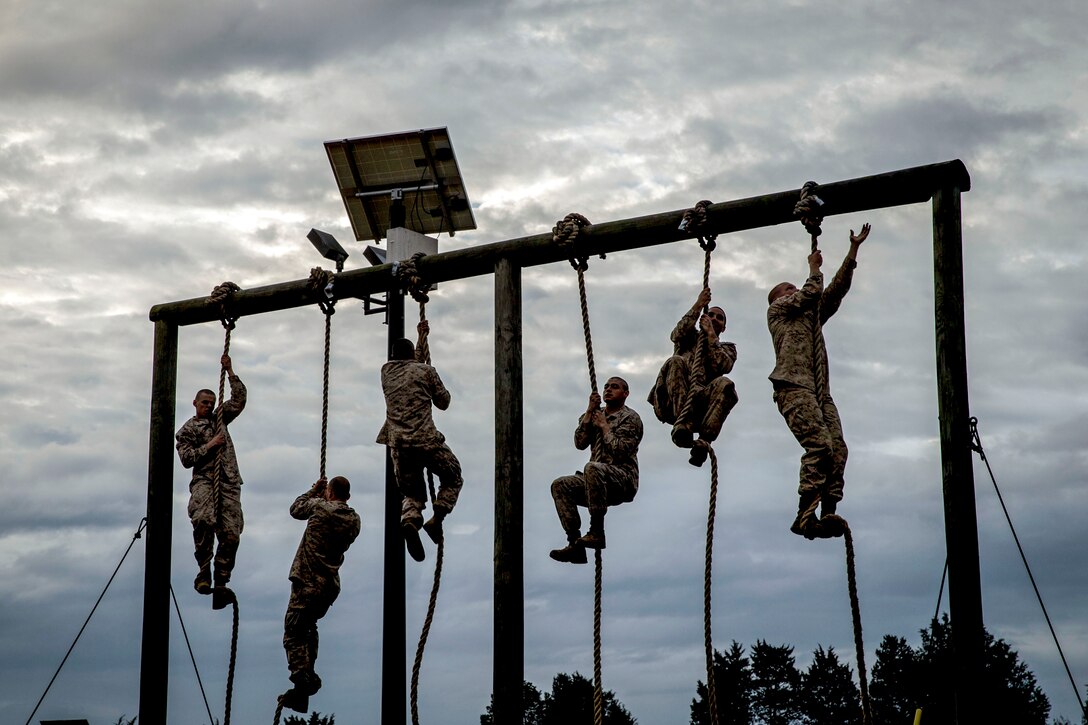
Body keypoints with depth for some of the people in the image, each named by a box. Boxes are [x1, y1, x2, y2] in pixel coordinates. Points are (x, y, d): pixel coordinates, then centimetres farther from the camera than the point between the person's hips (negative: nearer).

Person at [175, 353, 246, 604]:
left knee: (231, 534, -10)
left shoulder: (219, 418, 24)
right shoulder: (186, 430, 13)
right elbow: (186, 458, 1)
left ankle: (221, 583, -8)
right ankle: (204, 571, -24)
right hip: (204, 481, -3)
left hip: (229, 482, 4)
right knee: (204, 520, -32)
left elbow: (240, 399, 17)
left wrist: (230, 372, 10)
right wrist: (210, 445, -4)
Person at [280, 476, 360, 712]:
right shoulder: (354, 520, 4)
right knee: (309, 627, 27)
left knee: (293, 635, -5)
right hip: (331, 585, 7)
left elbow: (296, 509, 7)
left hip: (308, 584, -7)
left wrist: (314, 490, 20)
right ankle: (309, 677, 28)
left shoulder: (320, 507, -11)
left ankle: (303, 683, -19)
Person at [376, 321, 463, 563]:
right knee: (453, 478, 19)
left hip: (398, 444, 4)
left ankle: (409, 521, -19)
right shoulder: (425, 370, 2)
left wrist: (422, 338, 45)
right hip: (426, 440, -4)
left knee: (412, 492, 16)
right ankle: (437, 519, -5)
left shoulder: (386, 371, 14)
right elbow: (443, 402, 11)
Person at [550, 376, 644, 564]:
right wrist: (590, 411, 2)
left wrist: (604, 426, -4)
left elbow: (620, 451, -14)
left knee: (592, 468, -36)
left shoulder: (630, 418, 0)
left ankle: (597, 531, -33)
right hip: (598, 480, 7)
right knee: (560, 485, -14)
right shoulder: (597, 415, 20)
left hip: (624, 479, -7)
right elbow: (580, 443, 5)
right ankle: (575, 544, -22)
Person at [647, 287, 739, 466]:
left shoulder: (727, 348, 30)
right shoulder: (691, 337, 31)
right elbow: (677, 334, 4)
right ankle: (683, 425, -47)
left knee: (724, 385, -32)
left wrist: (710, 334, 5)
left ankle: (704, 441, -45)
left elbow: (724, 366, 4)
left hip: (701, 401, 0)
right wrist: (698, 306, 1)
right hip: (671, 402, 0)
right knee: (676, 362, -31)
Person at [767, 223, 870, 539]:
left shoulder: (812, 315, 35)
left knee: (838, 449, -12)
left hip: (820, 392, 7)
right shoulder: (776, 309, 17)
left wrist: (853, 250, 25)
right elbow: (812, 292, 4)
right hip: (793, 386, -7)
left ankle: (828, 512, -20)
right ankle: (805, 515, -28)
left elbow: (837, 288, 28)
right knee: (820, 444, -24)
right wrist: (814, 267, 21)